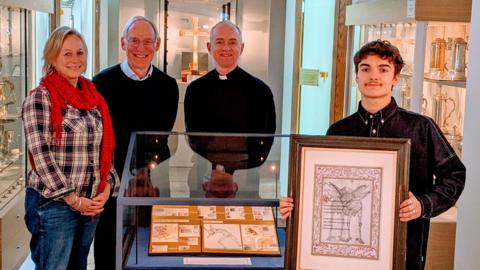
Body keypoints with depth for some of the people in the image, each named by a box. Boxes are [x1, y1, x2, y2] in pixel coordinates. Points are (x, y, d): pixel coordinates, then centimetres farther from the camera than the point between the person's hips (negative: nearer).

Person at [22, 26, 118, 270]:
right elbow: (41, 154, -15)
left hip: (91, 204, 6)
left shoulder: (94, 97, 10)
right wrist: (72, 199, -15)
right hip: (53, 204, -6)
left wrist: (106, 188, -1)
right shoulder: (39, 98, -9)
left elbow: (105, 148, 13)